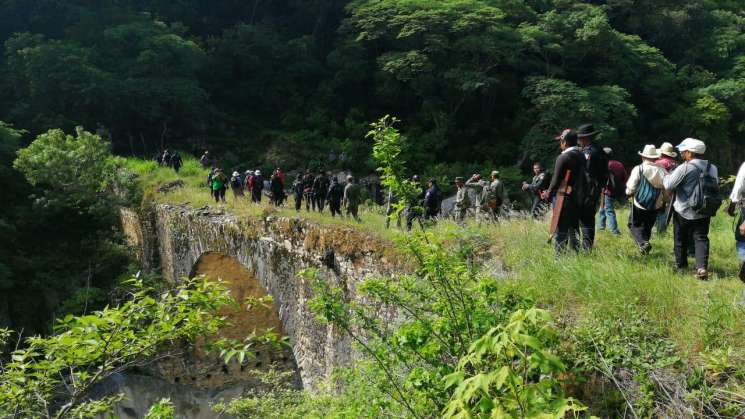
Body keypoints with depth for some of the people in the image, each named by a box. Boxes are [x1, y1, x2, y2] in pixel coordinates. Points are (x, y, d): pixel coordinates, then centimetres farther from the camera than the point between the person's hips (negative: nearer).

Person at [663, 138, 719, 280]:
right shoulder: (712, 168, -1)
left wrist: (669, 174, 5)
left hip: (684, 211, -4)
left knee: (681, 239, 14)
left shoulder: (684, 168, -19)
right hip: (704, 211, 4)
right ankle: (702, 267, -11)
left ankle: (681, 264, 26)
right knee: (701, 238, 5)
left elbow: (668, 186, -13)